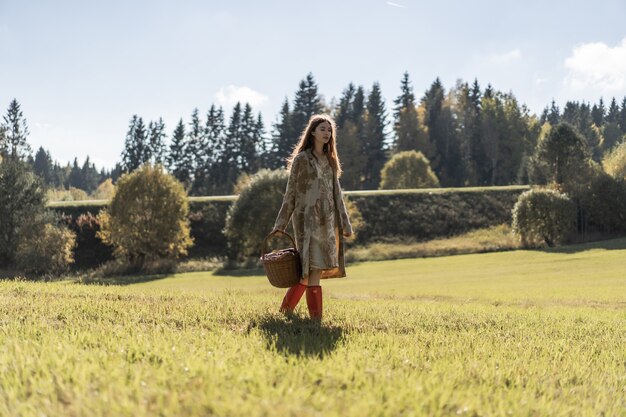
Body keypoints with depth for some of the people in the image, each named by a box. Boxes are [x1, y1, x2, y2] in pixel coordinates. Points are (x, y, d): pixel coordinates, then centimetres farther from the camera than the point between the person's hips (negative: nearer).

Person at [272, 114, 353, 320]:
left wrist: (345, 223, 12)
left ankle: (285, 311, 13)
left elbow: (336, 194, 16)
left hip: (327, 222, 6)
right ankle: (316, 318, -6)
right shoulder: (301, 159, -2)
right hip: (308, 220, -6)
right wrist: (280, 224, -3)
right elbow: (290, 193, -1)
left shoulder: (329, 160, 15)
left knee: (306, 272, 4)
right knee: (313, 271, -10)